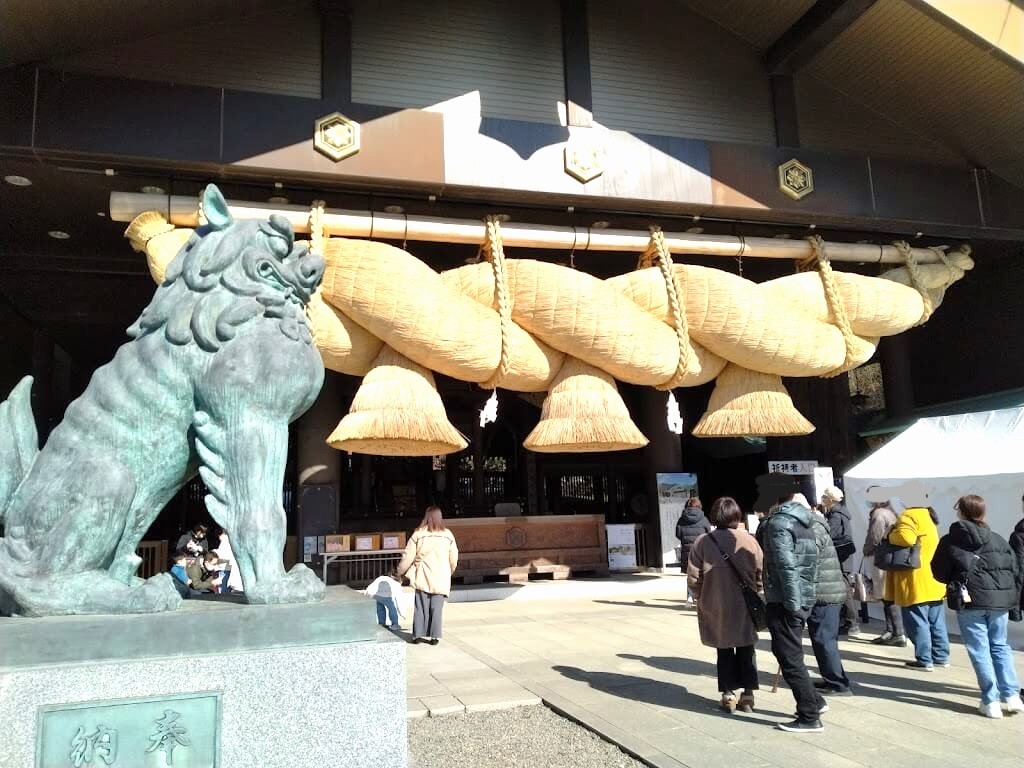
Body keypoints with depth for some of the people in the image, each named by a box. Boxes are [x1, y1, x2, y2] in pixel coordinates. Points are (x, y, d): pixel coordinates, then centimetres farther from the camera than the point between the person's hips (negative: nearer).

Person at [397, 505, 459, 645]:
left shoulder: (418, 534, -6)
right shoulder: (448, 535, 0)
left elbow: (408, 556, -3)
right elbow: (454, 558, 8)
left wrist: (401, 571, 13)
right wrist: (449, 573, 26)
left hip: (422, 577, -1)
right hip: (440, 578, 1)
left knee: (421, 607, 8)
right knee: (436, 608, 6)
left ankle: (418, 635, 11)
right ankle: (434, 636, 6)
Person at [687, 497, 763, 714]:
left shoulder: (703, 542, -8)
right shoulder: (749, 540, -7)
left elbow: (693, 578, -6)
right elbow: (760, 574, -4)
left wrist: (701, 599, 10)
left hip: (715, 608, 0)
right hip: (745, 606, 0)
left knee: (724, 650, 14)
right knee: (746, 649, 15)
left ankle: (728, 693, 15)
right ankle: (748, 693, 15)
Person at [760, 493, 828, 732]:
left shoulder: (779, 522, -16)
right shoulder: (803, 518, 11)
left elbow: (786, 566, -21)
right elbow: (809, 559, 16)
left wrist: (792, 604, -19)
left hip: (785, 599, -9)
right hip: (805, 595, 9)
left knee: (790, 658, 0)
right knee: (792, 654, 22)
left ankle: (810, 717, 6)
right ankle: (814, 701, 29)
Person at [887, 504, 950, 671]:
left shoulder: (909, 516, -15)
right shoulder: (925, 516, 16)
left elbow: (906, 538, -31)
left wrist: (890, 536, -13)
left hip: (917, 583, -9)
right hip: (932, 581, 9)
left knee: (917, 623, -1)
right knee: (936, 622, 16)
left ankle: (924, 661, 3)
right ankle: (941, 656, 24)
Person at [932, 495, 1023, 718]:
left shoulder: (950, 541, -1)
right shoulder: (998, 539, 10)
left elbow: (939, 573, 1)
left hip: (970, 601, -4)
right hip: (1000, 601, 4)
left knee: (979, 650, 3)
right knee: (1000, 646, 18)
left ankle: (991, 701, 3)